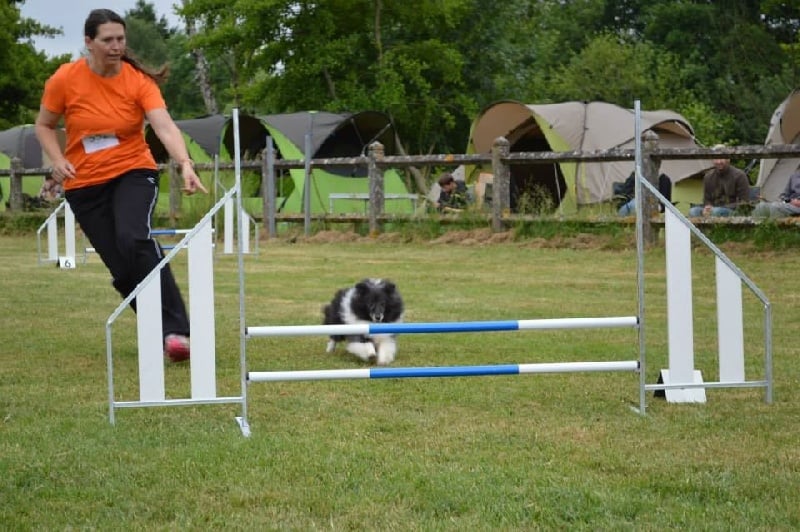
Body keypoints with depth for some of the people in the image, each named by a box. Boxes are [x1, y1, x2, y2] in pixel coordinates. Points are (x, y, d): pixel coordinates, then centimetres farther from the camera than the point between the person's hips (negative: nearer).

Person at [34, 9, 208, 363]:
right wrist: (58, 160, -12)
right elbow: (44, 126, 7)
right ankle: (163, 333, 15)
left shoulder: (138, 81, -12)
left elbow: (165, 127, -25)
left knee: (134, 239, -29)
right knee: (122, 271, -1)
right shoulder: (64, 80, -8)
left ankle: (176, 331, -28)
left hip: (133, 173, -2)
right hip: (84, 185, 2)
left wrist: (186, 165, -42)